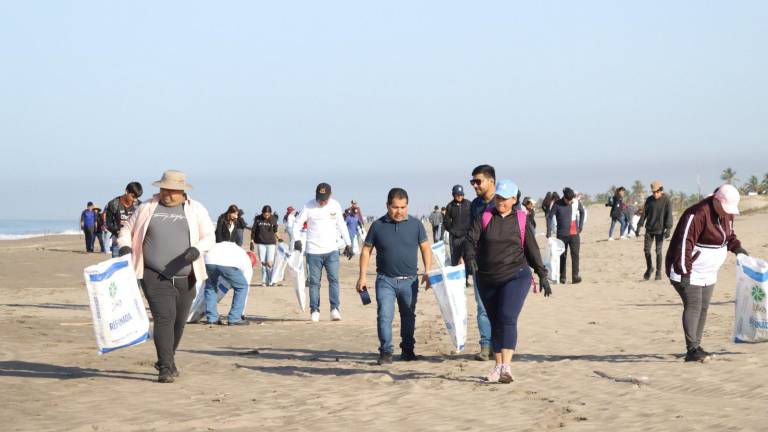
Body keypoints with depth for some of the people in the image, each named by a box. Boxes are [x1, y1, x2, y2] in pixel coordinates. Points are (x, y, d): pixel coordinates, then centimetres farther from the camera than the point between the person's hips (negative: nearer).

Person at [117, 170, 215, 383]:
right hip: (155, 277, -2)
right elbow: (127, 229, 14)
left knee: (179, 322, 11)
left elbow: (209, 236, 2)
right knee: (164, 318, -16)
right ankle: (166, 368, -16)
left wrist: (197, 249, -19)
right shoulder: (147, 208, 8)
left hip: (185, 278, 2)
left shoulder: (196, 210, 7)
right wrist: (125, 246, -7)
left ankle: (167, 361, 33)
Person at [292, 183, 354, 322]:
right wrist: (297, 239, -17)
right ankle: (314, 311, 7)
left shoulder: (335, 206, 4)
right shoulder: (309, 206, -5)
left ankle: (335, 309, -11)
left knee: (334, 279, -10)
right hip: (313, 251, -2)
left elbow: (341, 226, 15)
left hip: (331, 250, 2)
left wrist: (348, 244, 15)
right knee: (314, 282, 1)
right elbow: (297, 224, -1)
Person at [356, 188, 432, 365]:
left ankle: (407, 350, 25)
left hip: (409, 280, 2)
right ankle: (385, 352, -4)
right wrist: (362, 276, -2)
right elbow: (366, 250, 5)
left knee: (408, 317, 12)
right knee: (384, 316, -10)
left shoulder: (415, 224, 2)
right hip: (385, 280, -1)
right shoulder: (378, 226, 0)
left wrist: (427, 272, -4)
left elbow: (425, 248, 7)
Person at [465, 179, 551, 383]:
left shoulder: (522, 220, 4)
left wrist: (542, 274, 7)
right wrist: (470, 257, -27)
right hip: (487, 280, 3)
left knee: (507, 319, -18)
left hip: (516, 276, -3)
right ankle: (498, 367, 19)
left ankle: (506, 367, -24)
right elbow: (471, 240, -7)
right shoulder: (484, 217, 3)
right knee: (495, 323, 10)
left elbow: (532, 248, 9)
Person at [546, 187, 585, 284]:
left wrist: (581, 225, 13)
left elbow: (582, 212, 17)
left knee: (575, 255, -9)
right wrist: (549, 232, -12)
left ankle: (575, 276, -10)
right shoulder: (557, 204, -9)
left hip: (574, 234, 1)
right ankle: (562, 277, 14)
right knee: (562, 256, 6)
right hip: (562, 235, -1)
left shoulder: (576, 203, -2)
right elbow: (550, 217, -7)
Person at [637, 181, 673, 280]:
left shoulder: (666, 200, -6)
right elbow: (644, 213, 8)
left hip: (660, 230, -4)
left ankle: (658, 272, 5)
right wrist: (639, 225, 1)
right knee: (646, 249, 3)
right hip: (649, 229, 4)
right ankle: (649, 268, 23)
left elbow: (669, 215, -9)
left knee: (658, 251, -4)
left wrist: (668, 229, -17)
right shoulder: (649, 200, 4)